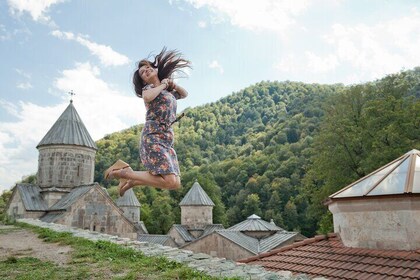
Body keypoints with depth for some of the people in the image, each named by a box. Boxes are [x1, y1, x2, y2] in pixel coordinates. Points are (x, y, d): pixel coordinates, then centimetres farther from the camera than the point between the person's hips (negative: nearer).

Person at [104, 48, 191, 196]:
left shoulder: (168, 91, 23)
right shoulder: (148, 88, 4)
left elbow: (184, 94, 38)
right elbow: (147, 97, -20)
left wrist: (173, 85, 20)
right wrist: (163, 85, -4)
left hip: (167, 140, 8)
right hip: (153, 138, -8)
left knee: (176, 183, 4)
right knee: (170, 181, -20)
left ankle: (131, 179, 12)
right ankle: (123, 172, -9)